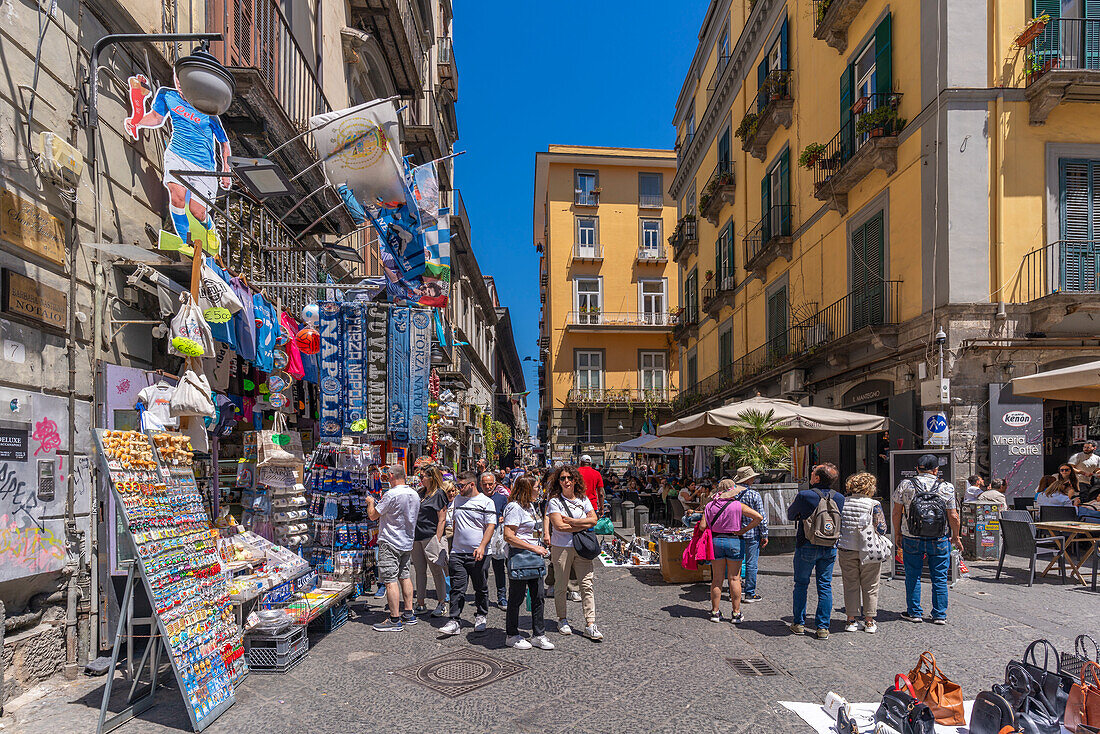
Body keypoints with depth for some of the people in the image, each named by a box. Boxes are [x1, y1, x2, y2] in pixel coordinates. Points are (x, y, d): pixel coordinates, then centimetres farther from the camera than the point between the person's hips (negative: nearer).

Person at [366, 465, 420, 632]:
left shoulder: (391, 495, -18)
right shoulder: (415, 494, 6)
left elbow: (372, 515, -11)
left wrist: (370, 502, 10)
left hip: (390, 543, -8)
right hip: (407, 543, 8)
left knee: (390, 580, -5)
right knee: (404, 576, 16)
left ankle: (395, 620, -4)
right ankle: (409, 614, 21)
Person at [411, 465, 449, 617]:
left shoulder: (439, 494, -8)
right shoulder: (421, 493, 14)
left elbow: (442, 519, -11)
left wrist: (437, 540, -14)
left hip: (431, 537, -7)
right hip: (417, 538, 7)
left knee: (436, 571, 1)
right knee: (419, 571, 11)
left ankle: (442, 604, 11)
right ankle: (420, 604, 19)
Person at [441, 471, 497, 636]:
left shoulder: (486, 502, -4)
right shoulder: (457, 499, 13)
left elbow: (490, 525, -9)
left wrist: (482, 546, -19)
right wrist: (450, 545, 17)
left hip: (477, 554, -4)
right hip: (457, 552, 4)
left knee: (481, 588, 9)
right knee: (457, 588, 0)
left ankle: (481, 617, 26)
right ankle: (454, 622, 3)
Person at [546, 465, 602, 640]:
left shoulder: (583, 499, 9)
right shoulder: (555, 501, -5)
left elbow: (593, 520, -1)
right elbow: (559, 526, -16)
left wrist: (571, 521, -10)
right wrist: (583, 525, -9)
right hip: (561, 548, -3)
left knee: (587, 585, -2)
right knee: (561, 586, 6)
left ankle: (590, 625, 1)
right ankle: (562, 620, 24)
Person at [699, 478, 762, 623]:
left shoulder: (710, 505, -2)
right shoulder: (738, 505, -6)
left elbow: (702, 526, -6)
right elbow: (759, 517, -11)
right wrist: (744, 530, -5)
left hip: (716, 541, 2)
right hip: (735, 541, -2)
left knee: (717, 578, 9)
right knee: (734, 578, 6)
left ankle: (715, 612, 14)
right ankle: (736, 614, 10)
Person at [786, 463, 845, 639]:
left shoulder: (804, 496, -17)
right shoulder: (839, 498, -4)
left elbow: (790, 515, -1)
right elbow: (840, 520, 12)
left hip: (807, 547, -3)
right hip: (829, 548, 3)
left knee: (801, 585, 11)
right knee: (825, 587, 9)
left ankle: (799, 623, 17)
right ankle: (823, 628, 10)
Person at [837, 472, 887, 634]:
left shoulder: (843, 502, 0)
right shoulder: (873, 504, -10)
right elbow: (881, 528, -12)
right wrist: (871, 533, 6)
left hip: (846, 550, 3)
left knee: (850, 585, 11)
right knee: (870, 587, 10)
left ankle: (851, 621, 16)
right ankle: (869, 622, 17)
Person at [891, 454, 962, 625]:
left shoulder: (905, 485, -3)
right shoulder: (946, 488, -4)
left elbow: (896, 512, 0)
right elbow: (953, 517, -2)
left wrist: (897, 534, 11)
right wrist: (956, 537, 12)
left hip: (911, 539, 0)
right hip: (939, 540, 0)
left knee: (912, 577, 10)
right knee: (939, 578, 11)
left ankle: (914, 613, 17)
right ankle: (939, 615, 17)